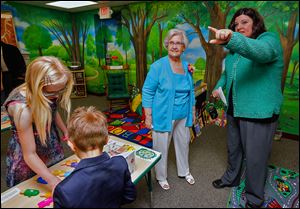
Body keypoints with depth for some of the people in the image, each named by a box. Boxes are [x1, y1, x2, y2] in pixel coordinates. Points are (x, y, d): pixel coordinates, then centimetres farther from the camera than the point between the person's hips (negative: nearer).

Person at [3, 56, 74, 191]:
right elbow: (30, 154, -28)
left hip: (52, 149, 5)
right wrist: (51, 180, -33)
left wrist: (65, 130, -1)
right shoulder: (22, 108, -35)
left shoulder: (49, 94, -19)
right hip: (28, 162, -5)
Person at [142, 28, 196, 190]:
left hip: (182, 116, 6)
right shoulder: (158, 66, -13)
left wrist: (193, 112, 15)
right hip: (163, 116, -5)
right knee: (161, 148, 9)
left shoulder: (187, 66, 4)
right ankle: (161, 177, 34)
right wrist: (148, 116, -14)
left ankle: (184, 171, 45)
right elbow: (147, 92, -12)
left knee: (183, 144, 20)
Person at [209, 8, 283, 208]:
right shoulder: (234, 51, 11)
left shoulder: (269, 39, -10)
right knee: (233, 149, 22)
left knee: (255, 157, 5)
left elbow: (260, 51, -35)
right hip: (235, 110, 7)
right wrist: (219, 86, 2)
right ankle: (231, 178, 46)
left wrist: (231, 39, -53)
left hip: (259, 113, -7)